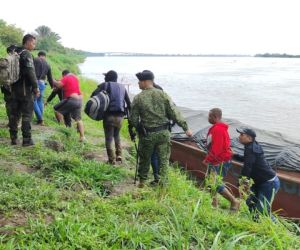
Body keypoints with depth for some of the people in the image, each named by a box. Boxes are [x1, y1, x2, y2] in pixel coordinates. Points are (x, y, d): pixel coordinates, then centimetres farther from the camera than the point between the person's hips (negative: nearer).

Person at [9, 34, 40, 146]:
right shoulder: (26, 54, -11)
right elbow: (31, 72, -19)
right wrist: (36, 88, -13)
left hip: (14, 88, 8)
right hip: (25, 88, -7)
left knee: (14, 113, 10)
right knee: (27, 114, -2)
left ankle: (14, 138, 14)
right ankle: (27, 139, -1)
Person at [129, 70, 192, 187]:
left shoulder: (138, 98, -8)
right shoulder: (163, 94, -4)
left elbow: (133, 120, -5)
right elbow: (174, 113, -6)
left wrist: (138, 128, 17)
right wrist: (186, 128, 1)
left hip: (147, 135, -1)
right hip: (163, 133, 1)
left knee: (144, 159, 18)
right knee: (164, 159, 11)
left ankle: (142, 181, 34)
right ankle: (163, 184, 12)